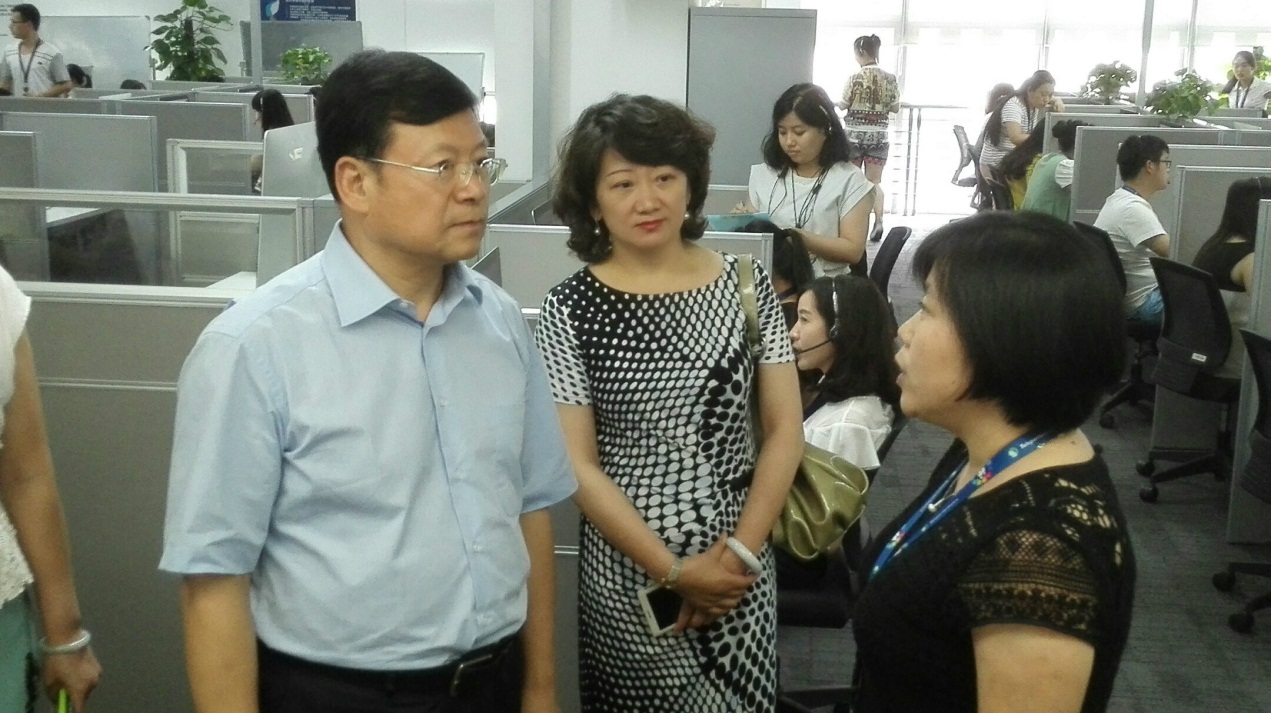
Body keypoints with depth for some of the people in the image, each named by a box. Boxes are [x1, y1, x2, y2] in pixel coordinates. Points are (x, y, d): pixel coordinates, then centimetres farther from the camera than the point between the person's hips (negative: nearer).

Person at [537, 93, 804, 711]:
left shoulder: (746, 286, -2)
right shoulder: (571, 309, -8)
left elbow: (784, 432, 0)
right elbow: (577, 466, -8)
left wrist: (740, 551, -9)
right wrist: (674, 571, -12)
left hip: (738, 562, 2)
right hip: (626, 567, -2)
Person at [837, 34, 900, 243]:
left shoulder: (855, 78, -11)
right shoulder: (890, 78, 0)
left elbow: (843, 105, -4)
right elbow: (895, 108, 5)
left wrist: (833, 102, 17)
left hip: (855, 134, -3)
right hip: (879, 136, 3)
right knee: (874, 181, 5)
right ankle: (878, 221, -13)